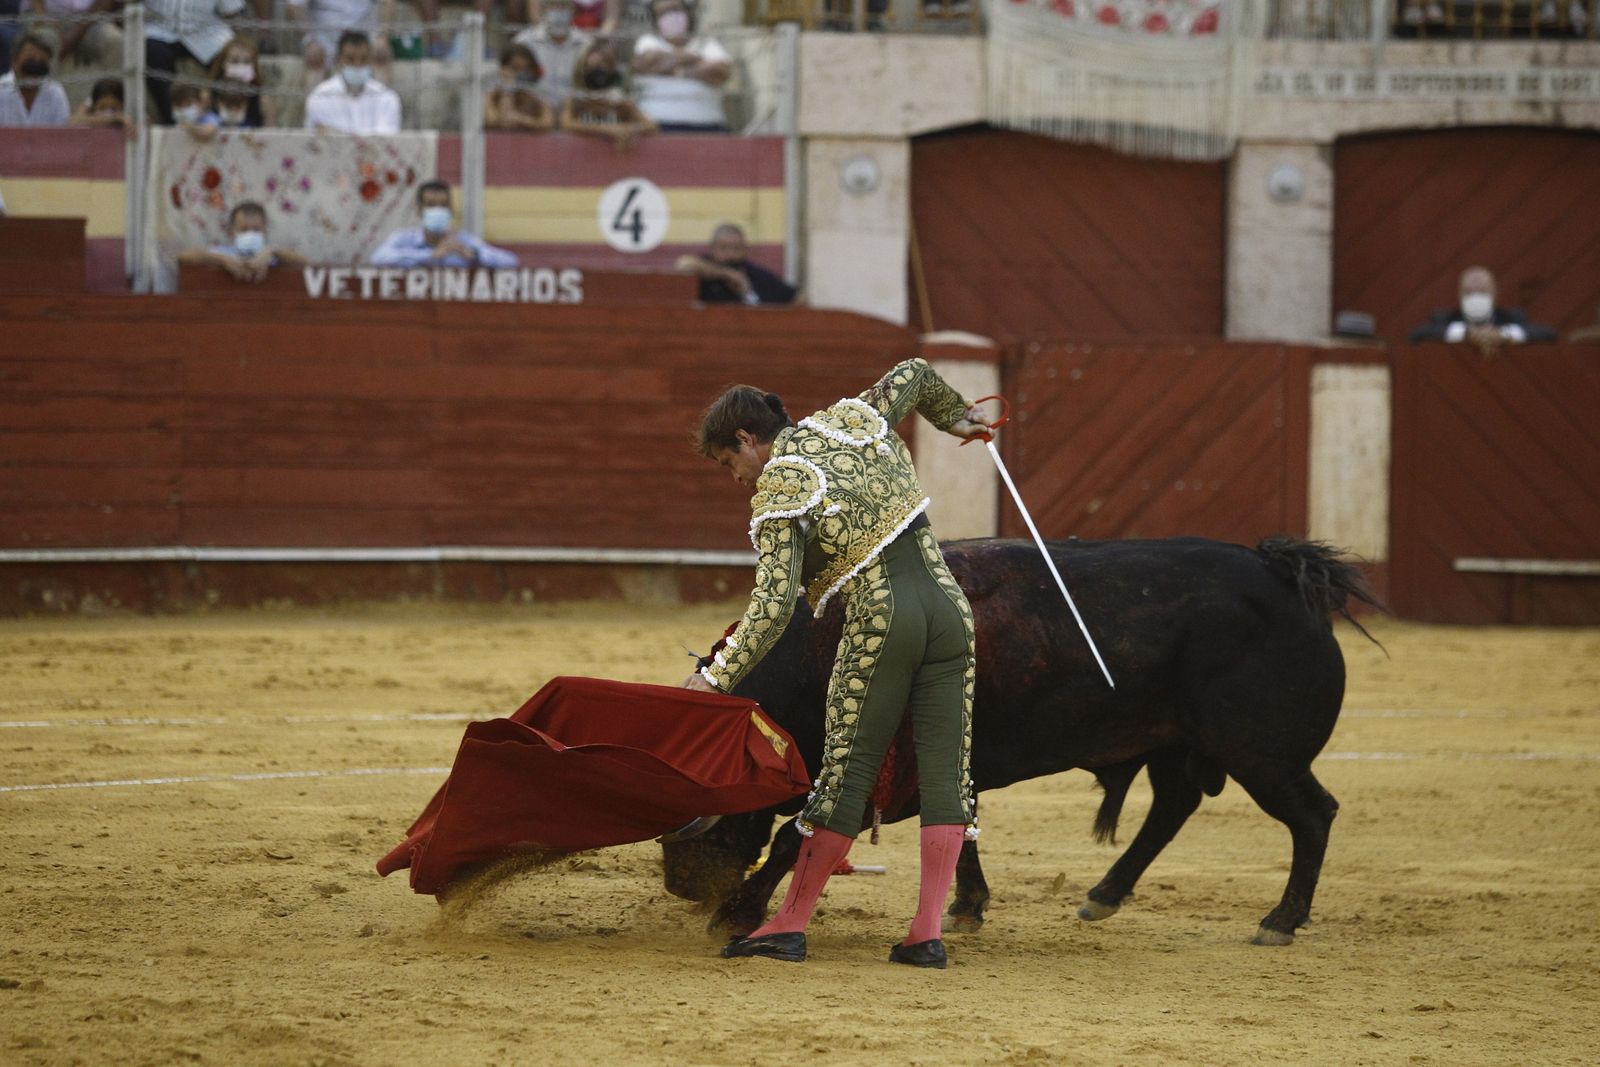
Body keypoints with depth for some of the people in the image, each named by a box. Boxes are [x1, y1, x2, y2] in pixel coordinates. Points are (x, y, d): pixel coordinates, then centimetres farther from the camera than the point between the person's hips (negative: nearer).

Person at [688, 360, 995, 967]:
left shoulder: (778, 496, -6)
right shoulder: (855, 420, 13)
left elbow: (774, 606, -16)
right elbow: (915, 375, 31)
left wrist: (717, 677, -13)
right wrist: (955, 417, 52)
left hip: (879, 626, -6)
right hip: (947, 606, 6)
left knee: (846, 774, -1)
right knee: (945, 772, 2)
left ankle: (791, 926, 4)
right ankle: (927, 934, 0)